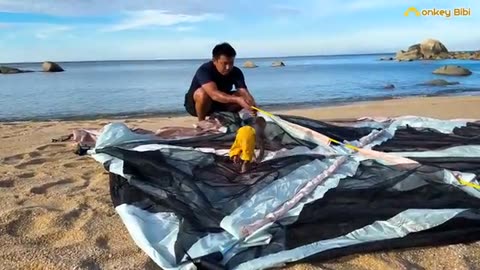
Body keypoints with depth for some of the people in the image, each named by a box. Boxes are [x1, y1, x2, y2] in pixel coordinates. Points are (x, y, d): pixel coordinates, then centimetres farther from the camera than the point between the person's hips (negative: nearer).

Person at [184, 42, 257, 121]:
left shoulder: (236, 72, -16)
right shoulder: (204, 70, -31)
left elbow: (244, 92, -26)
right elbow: (214, 94, -46)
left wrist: (252, 106, -48)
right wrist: (237, 99, -58)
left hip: (218, 103, 5)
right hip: (194, 104, -4)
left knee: (243, 97, -16)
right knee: (203, 93, -38)